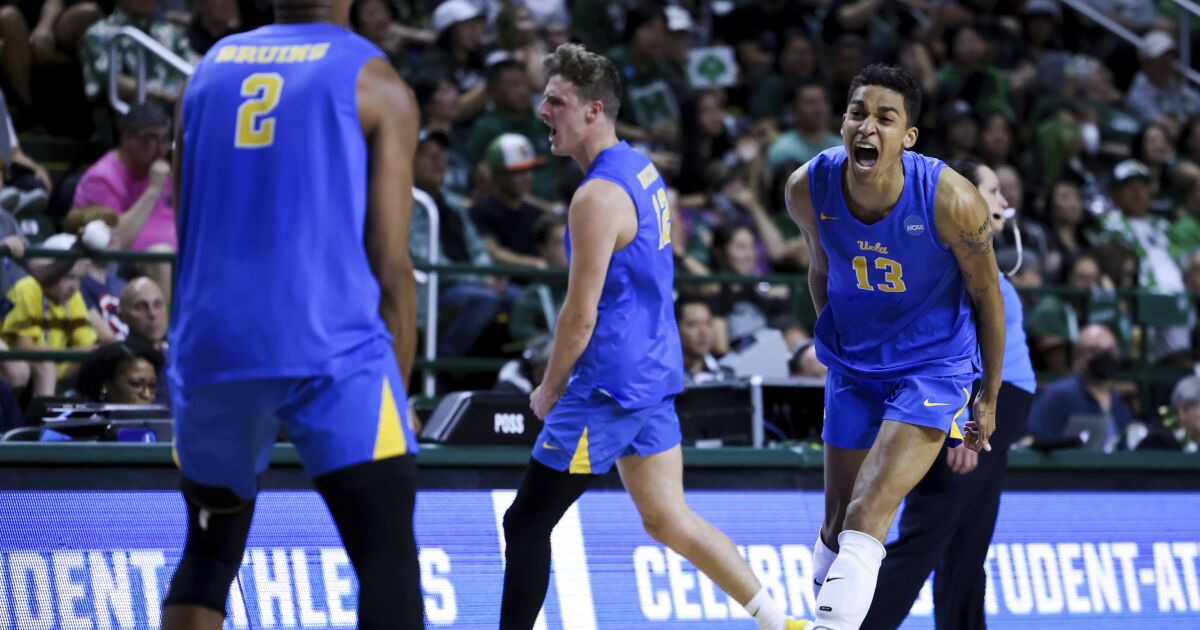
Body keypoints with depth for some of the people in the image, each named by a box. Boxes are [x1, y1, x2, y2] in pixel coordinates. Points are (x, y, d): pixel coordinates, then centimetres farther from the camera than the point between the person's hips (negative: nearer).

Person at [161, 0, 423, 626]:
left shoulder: (209, 70, 17)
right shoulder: (376, 84, 3)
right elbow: (389, 262, -1)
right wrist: (399, 392, 7)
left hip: (211, 343, 5)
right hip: (332, 347, -5)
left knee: (210, 550, 21)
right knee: (389, 557, -7)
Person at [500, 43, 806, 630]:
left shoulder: (597, 197, -19)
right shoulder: (642, 168, 11)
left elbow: (581, 315, -18)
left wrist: (549, 390, -4)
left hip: (612, 383, -10)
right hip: (654, 372, 10)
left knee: (527, 524, -3)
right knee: (668, 520, 16)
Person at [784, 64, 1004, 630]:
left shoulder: (951, 201, -25)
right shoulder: (808, 188, -15)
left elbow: (986, 295, -10)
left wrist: (989, 397, -2)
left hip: (933, 367, -4)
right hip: (853, 366, 4)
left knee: (866, 518, -19)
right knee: (837, 526, 12)